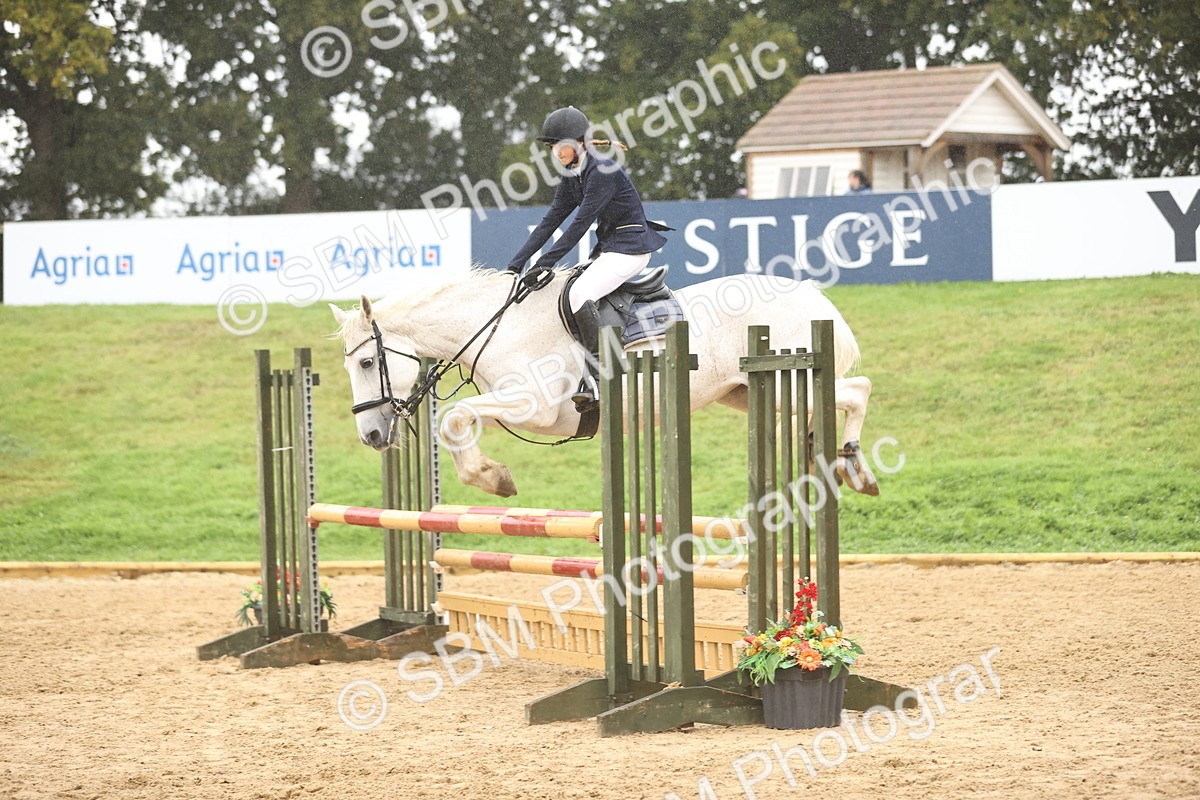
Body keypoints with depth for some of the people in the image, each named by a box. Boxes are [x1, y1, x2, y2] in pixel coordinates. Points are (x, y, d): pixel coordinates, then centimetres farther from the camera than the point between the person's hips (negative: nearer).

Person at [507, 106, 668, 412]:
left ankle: (598, 381, -23)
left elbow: (581, 223, -21)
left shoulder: (603, 170, -18)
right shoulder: (572, 177, 11)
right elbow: (550, 220, 10)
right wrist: (517, 263, 2)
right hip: (608, 246, 10)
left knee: (580, 294, -26)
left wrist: (547, 262, -20)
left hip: (631, 246, -10)